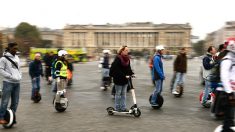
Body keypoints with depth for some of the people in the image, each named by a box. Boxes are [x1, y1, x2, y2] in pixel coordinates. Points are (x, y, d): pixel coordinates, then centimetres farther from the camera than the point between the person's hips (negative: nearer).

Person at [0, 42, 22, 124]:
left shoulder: (17, 57, 14)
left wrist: (19, 76, 4)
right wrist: (11, 76, -15)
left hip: (17, 83, 6)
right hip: (8, 83, -6)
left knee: (15, 102, 9)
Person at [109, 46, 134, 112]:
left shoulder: (127, 58, 8)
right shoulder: (118, 58, -16)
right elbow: (117, 70, -21)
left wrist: (131, 73, -3)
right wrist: (124, 76, -24)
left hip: (125, 79, 7)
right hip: (118, 79, -7)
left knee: (124, 94, 11)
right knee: (118, 94, 4)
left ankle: (123, 107, 19)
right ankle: (117, 107, 15)